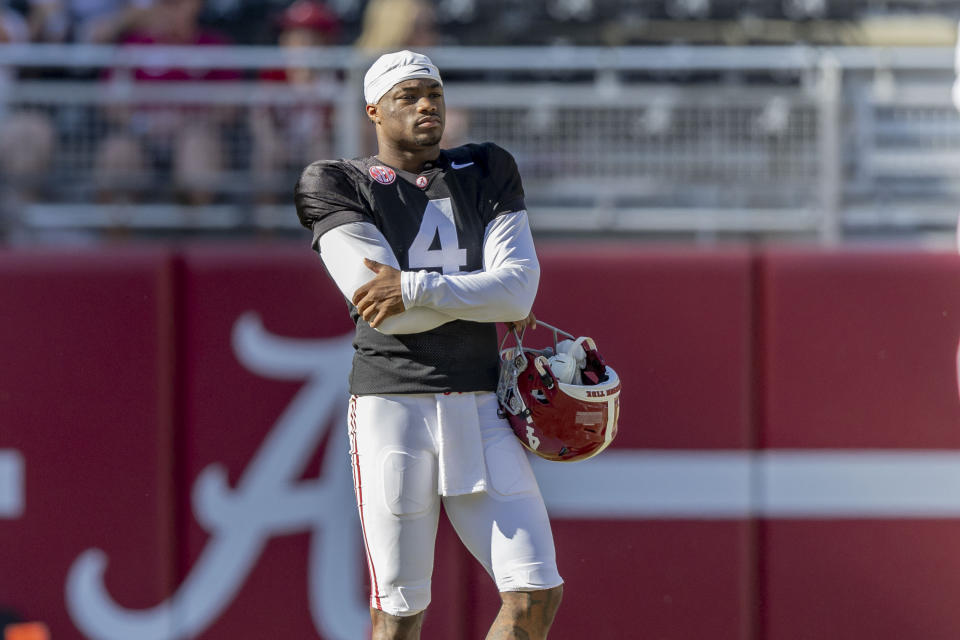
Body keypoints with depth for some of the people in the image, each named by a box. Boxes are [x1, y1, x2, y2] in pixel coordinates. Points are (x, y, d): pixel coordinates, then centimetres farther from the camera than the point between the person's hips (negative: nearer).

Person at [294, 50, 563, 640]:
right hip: (392, 406, -3)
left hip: (480, 408, 3)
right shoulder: (342, 189, 2)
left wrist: (415, 289, -12)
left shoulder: (486, 177, 12)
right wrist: (483, 294, -3)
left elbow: (518, 290, -3)